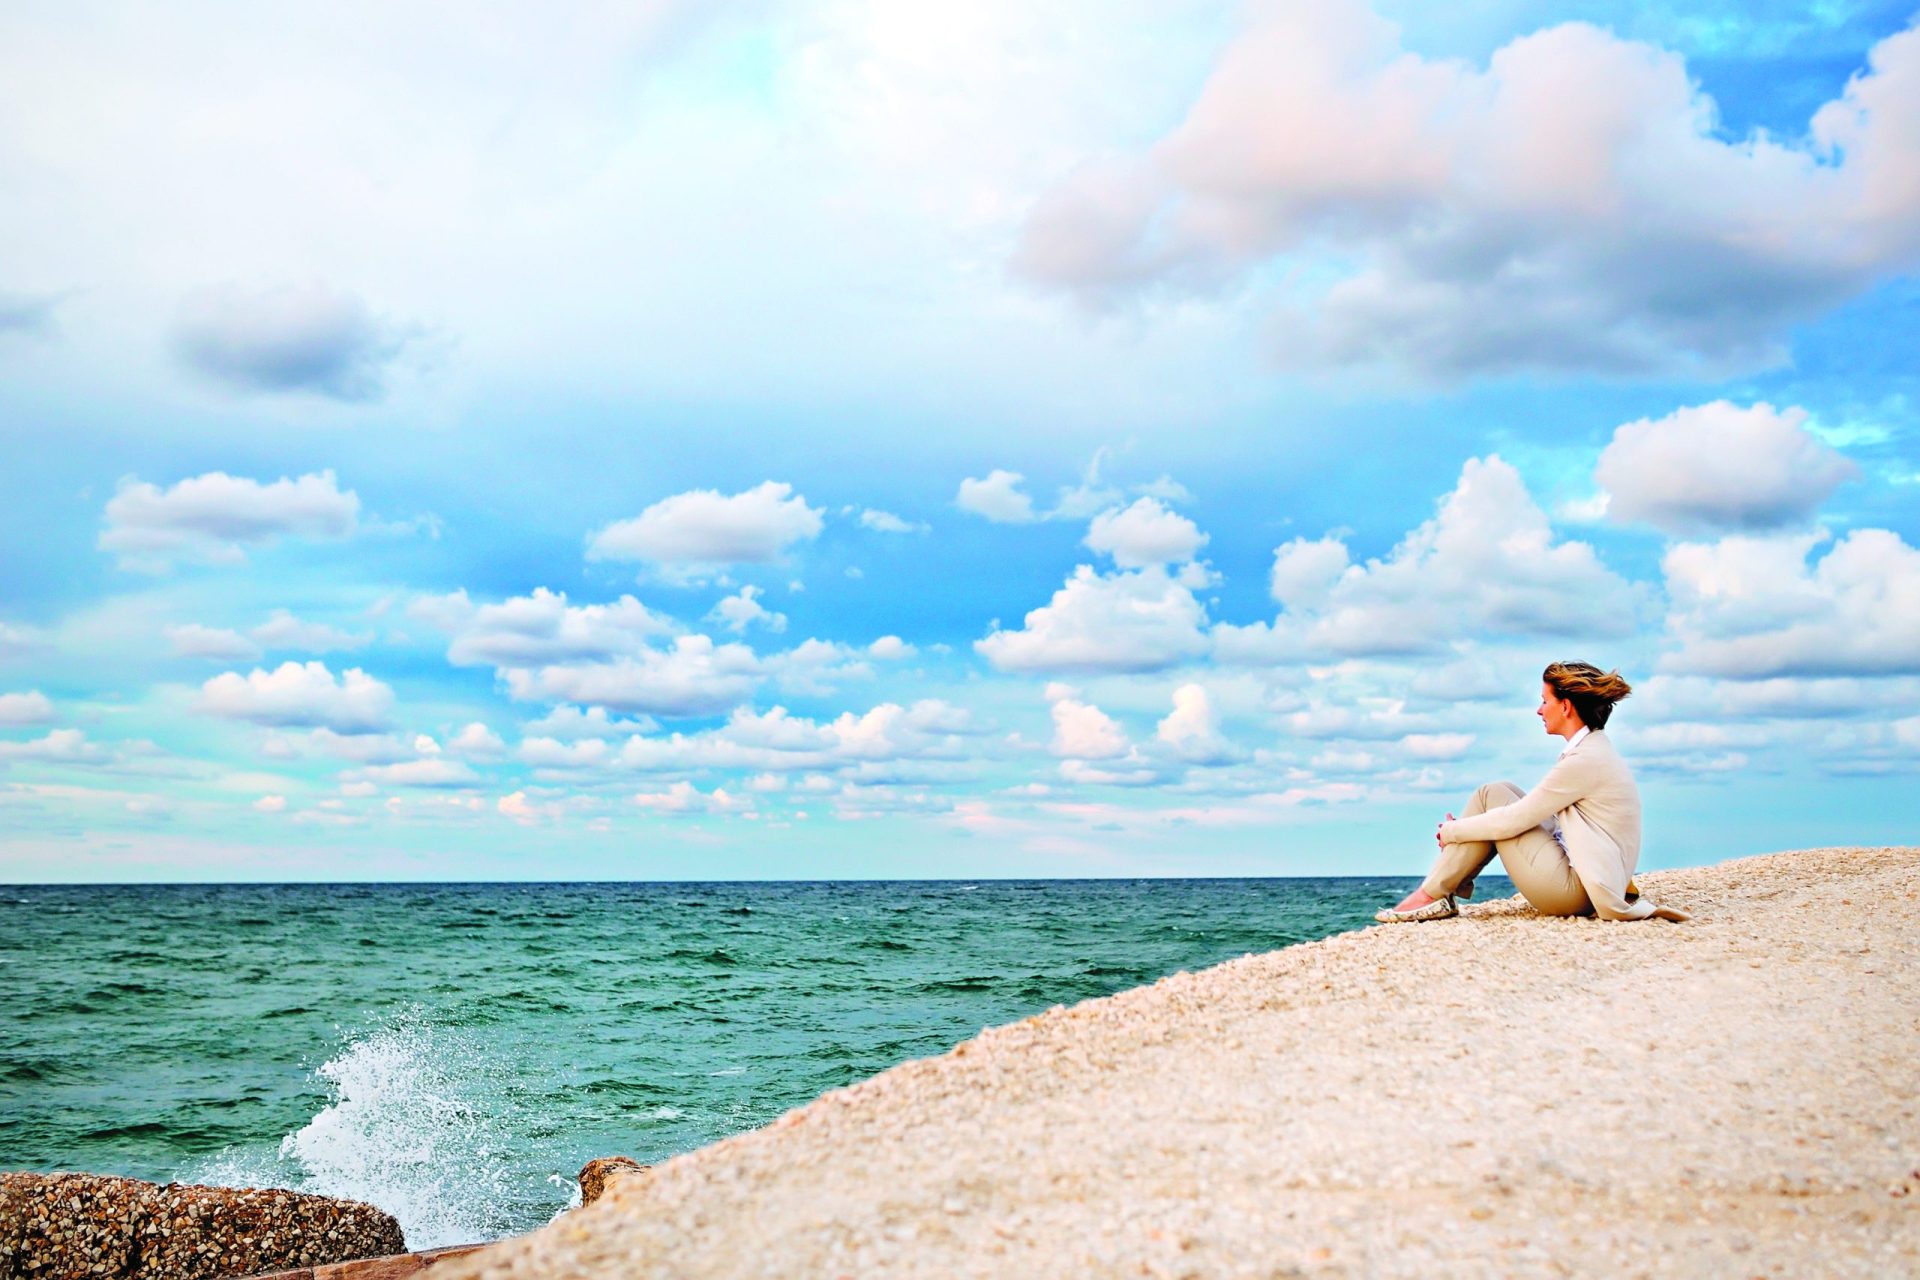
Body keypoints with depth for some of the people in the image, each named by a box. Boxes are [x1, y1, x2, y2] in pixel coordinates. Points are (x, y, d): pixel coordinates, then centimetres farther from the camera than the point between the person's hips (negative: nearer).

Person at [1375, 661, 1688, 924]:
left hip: (1574, 890, -10)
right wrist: (1462, 828, 14)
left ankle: (1433, 895, -3)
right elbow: (1527, 813, 20)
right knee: (1503, 793, 9)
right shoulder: (1594, 749, 14)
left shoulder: (1585, 760, -18)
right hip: (1580, 882, 10)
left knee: (1492, 796, -5)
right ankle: (1439, 888, 4)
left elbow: (1512, 822, -16)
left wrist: (1452, 831, -1)